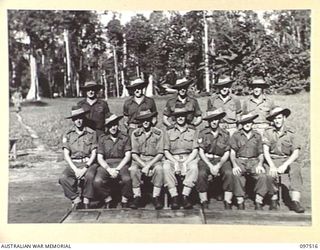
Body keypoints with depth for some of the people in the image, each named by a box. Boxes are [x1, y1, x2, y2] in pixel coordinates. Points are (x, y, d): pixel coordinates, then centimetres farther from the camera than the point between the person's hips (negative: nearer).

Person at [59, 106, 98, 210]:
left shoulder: (91, 133, 4)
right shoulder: (68, 135, 8)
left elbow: (94, 153, 0)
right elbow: (66, 155, 3)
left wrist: (85, 168, -13)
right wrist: (75, 169, -11)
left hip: (89, 163, -2)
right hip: (73, 163, 2)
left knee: (89, 176, -33)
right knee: (63, 178, -26)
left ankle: (86, 202, -16)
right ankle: (76, 200, -10)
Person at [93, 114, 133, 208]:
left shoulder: (125, 137, 8)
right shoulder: (102, 138, 11)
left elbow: (128, 156, 2)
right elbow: (100, 158, 5)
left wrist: (117, 169, -11)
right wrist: (109, 169, -11)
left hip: (121, 164, -1)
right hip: (106, 165, 1)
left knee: (127, 179, -34)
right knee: (97, 182, -29)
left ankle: (124, 202, -7)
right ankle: (109, 201, -3)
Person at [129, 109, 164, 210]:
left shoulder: (158, 133, -1)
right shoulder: (135, 133, 3)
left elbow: (160, 154, -4)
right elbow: (134, 154, 0)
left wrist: (148, 166, -16)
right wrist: (144, 166, -15)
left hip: (154, 159, -1)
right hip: (139, 160, 1)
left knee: (159, 169, -32)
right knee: (133, 169, -30)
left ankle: (156, 197, -21)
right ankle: (137, 197, -18)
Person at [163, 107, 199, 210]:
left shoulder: (193, 131, 9)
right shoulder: (169, 132, 12)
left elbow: (195, 151, 2)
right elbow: (166, 151, 7)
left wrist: (185, 163, -13)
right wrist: (175, 162, -11)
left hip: (189, 158, 0)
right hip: (172, 158, 1)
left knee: (194, 167, -34)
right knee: (166, 167, -32)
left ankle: (185, 196, -30)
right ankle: (174, 197, -29)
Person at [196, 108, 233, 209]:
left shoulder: (225, 134, 6)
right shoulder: (203, 133, 3)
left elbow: (227, 154, 3)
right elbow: (201, 152, 0)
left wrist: (218, 166, -13)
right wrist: (210, 166, -13)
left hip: (221, 160, 1)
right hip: (206, 160, -1)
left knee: (228, 173, -29)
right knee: (201, 174, -31)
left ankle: (228, 204, -21)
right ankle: (204, 203, -19)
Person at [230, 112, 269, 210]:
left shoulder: (257, 136, 14)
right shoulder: (236, 135, 9)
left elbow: (261, 154, 13)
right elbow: (232, 153, 4)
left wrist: (260, 164, -7)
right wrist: (235, 165, -13)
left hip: (254, 161, 2)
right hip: (240, 161, -1)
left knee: (262, 176, -29)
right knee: (237, 175, -34)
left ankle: (258, 203, -20)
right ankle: (240, 203, -25)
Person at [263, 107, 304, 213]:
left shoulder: (291, 133, 4)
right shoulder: (268, 132, 4)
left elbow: (296, 153, -5)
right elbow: (266, 151, -3)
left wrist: (285, 165, -20)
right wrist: (272, 166, -19)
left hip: (288, 160, 0)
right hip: (273, 160, 0)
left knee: (296, 168, -32)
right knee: (270, 173, -31)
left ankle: (295, 201, -33)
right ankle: (274, 199, -8)